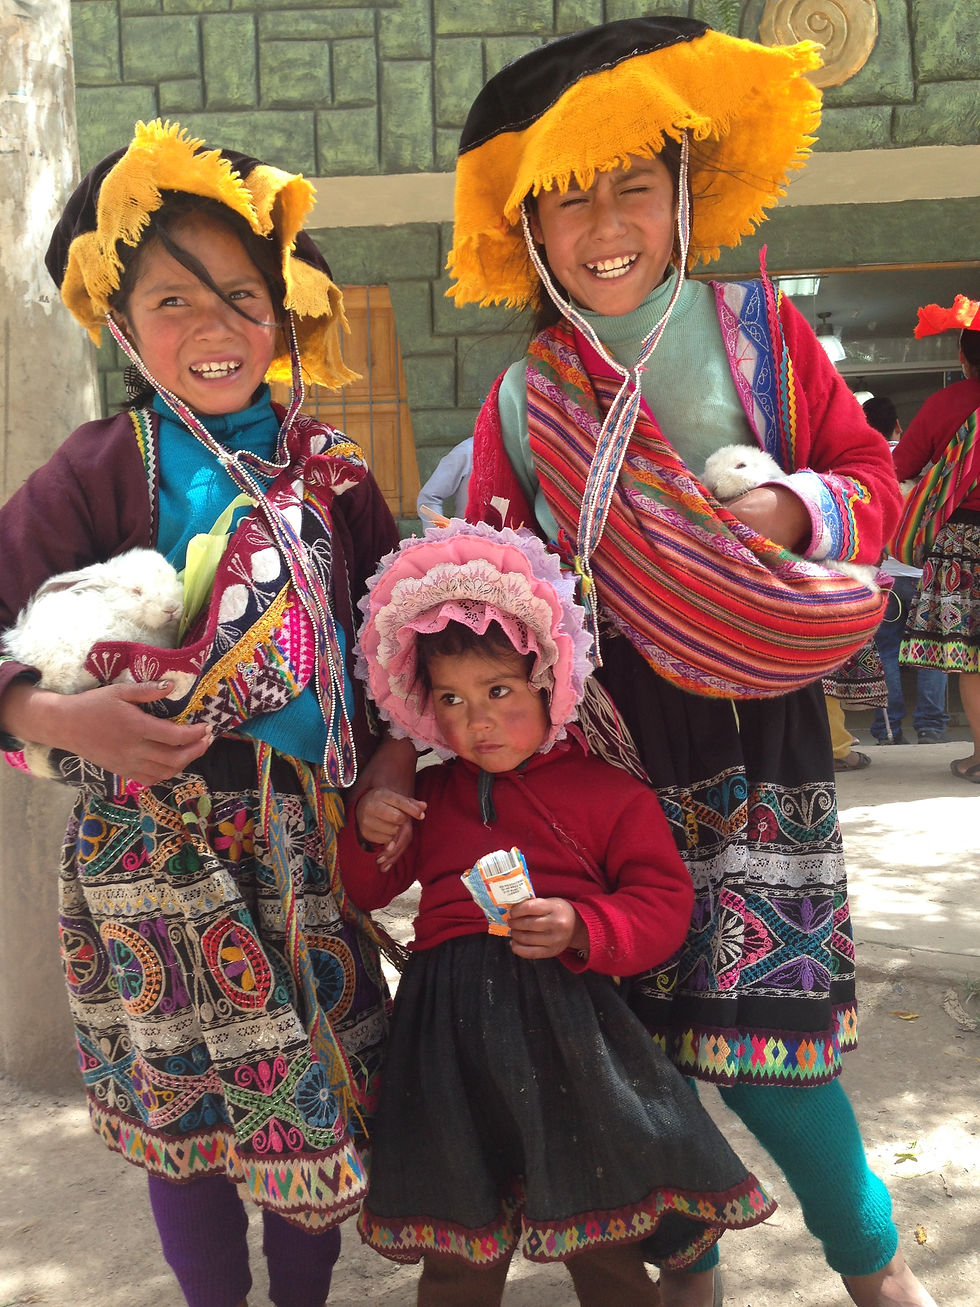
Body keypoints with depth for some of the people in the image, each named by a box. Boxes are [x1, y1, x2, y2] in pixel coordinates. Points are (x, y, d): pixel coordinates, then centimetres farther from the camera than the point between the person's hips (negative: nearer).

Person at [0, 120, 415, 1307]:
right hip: (158, 840, -3)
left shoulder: (329, 472, 5)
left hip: (313, 836, 3)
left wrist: (391, 763, -1)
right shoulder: (103, 471, -5)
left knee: (326, 1093, 14)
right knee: (187, 1109, 10)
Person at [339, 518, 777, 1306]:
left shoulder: (607, 790, 0)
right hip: (449, 1025, 3)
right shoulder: (430, 794, 13)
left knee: (602, 1242, 9)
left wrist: (581, 928, -20)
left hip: (563, 1014, -3)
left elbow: (664, 904, -3)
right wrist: (368, 834, 2)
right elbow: (367, 893, 23)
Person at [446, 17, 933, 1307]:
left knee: (764, 1022, -2)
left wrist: (795, 510, -17)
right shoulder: (523, 401, 0)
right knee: (643, 1017, 9)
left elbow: (874, 484, 3)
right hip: (610, 741, 1)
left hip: (757, 727, -1)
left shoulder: (761, 331, 0)